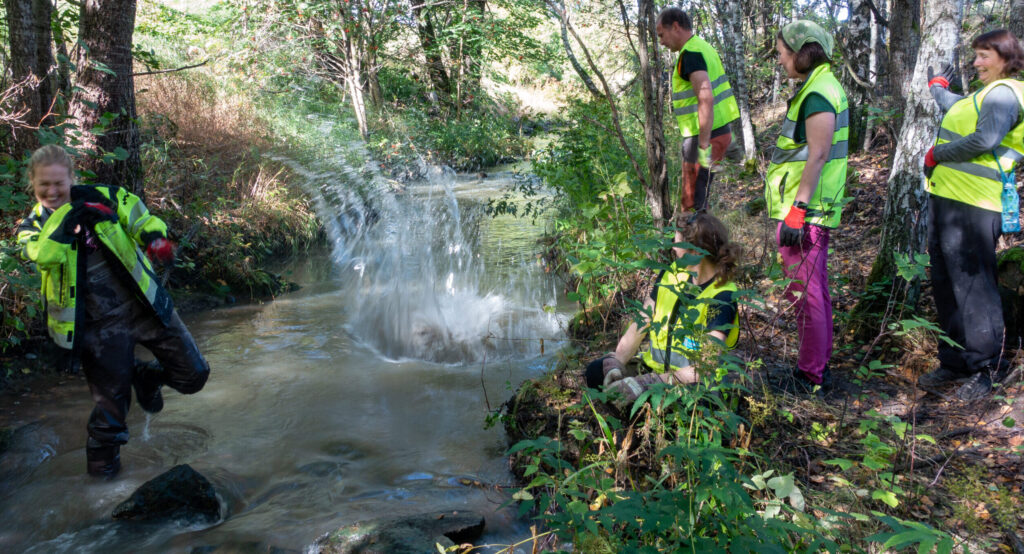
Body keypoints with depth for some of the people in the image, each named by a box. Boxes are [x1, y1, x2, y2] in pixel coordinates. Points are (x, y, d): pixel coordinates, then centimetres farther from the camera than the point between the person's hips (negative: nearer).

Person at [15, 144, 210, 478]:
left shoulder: (102, 198, 1)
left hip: (146, 306, 2)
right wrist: (66, 216, -27)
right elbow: (44, 256, -20)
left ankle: (146, 377, 35)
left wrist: (155, 238, -20)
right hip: (100, 327, -1)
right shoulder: (32, 227, 0)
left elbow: (141, 219, 2)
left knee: (193, 376, 4)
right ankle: (102, 455, 35)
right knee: (112, 399, 7)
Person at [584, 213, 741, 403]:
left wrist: (652, 382, -29)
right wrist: (616, 365, -13)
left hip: (691, 385, -7)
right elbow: (639, 325, 2)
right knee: (596, 371, -12)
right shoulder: (672, 274, 3)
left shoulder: (721, 298, -16)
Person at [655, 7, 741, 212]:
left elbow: (706, 98, -26)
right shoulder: (704, 47, 16)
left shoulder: (690, 54, -15)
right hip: (720, 131, 10)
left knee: (692, 202, -3)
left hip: (704, 136, -10)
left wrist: (703, 145, -27)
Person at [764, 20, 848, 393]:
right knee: (815, 292, 16)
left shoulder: (818, 93, -15)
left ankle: (810, 377, 5)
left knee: (804, 293, -4)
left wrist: (797, 210, -23)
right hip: (814, 210, 11)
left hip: (805, 212, -11)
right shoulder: (820, 87, 17)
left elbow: (818, 155, -21)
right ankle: (819, 368, 27)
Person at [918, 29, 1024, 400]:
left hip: (971, 206, -11)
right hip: (946, 200, 11)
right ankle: (955, 360, 22)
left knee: (972, 286, -8)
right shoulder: (985, 95, 24)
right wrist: (937, 88, 64)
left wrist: (936, 154, -9)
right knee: (946, 286, 13)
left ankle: (987, 367, 2)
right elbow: (956, 108, 46)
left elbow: (983, 141, -23)